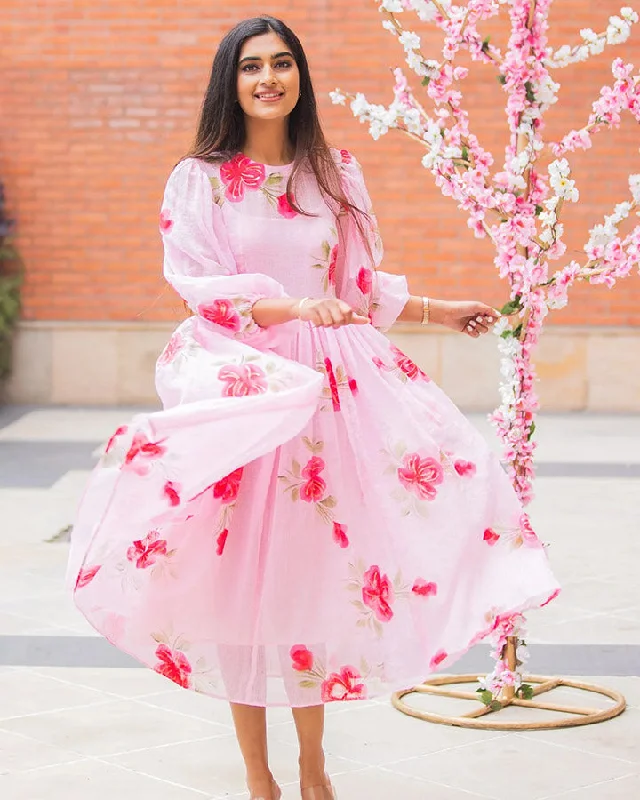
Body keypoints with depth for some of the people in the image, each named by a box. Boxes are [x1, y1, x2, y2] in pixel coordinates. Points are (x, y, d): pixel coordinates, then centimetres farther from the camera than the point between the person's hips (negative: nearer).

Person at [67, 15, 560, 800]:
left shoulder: (335, 172, 9)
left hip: (329, 387, 3)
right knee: (239, 577, 0)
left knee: (316, 572, 5)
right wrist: (295, 307, -22)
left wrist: (442, 311, 14)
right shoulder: (198, 179, -1)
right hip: (236, 384, -2)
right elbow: (202, 288, -9)